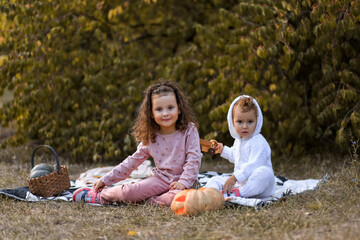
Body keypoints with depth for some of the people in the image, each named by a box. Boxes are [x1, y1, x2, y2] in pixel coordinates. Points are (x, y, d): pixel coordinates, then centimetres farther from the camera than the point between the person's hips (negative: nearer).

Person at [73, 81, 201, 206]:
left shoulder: (189, 131, -8)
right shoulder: (150, 138, 2)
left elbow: (193, 159, -11)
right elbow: (133, 161, 8)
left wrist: (184, 182, -25)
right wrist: (105, 180, 6)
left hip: (182, 179, -3)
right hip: (160, 179, 3)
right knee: (130, 191, -19)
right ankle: (100, 196, 6)